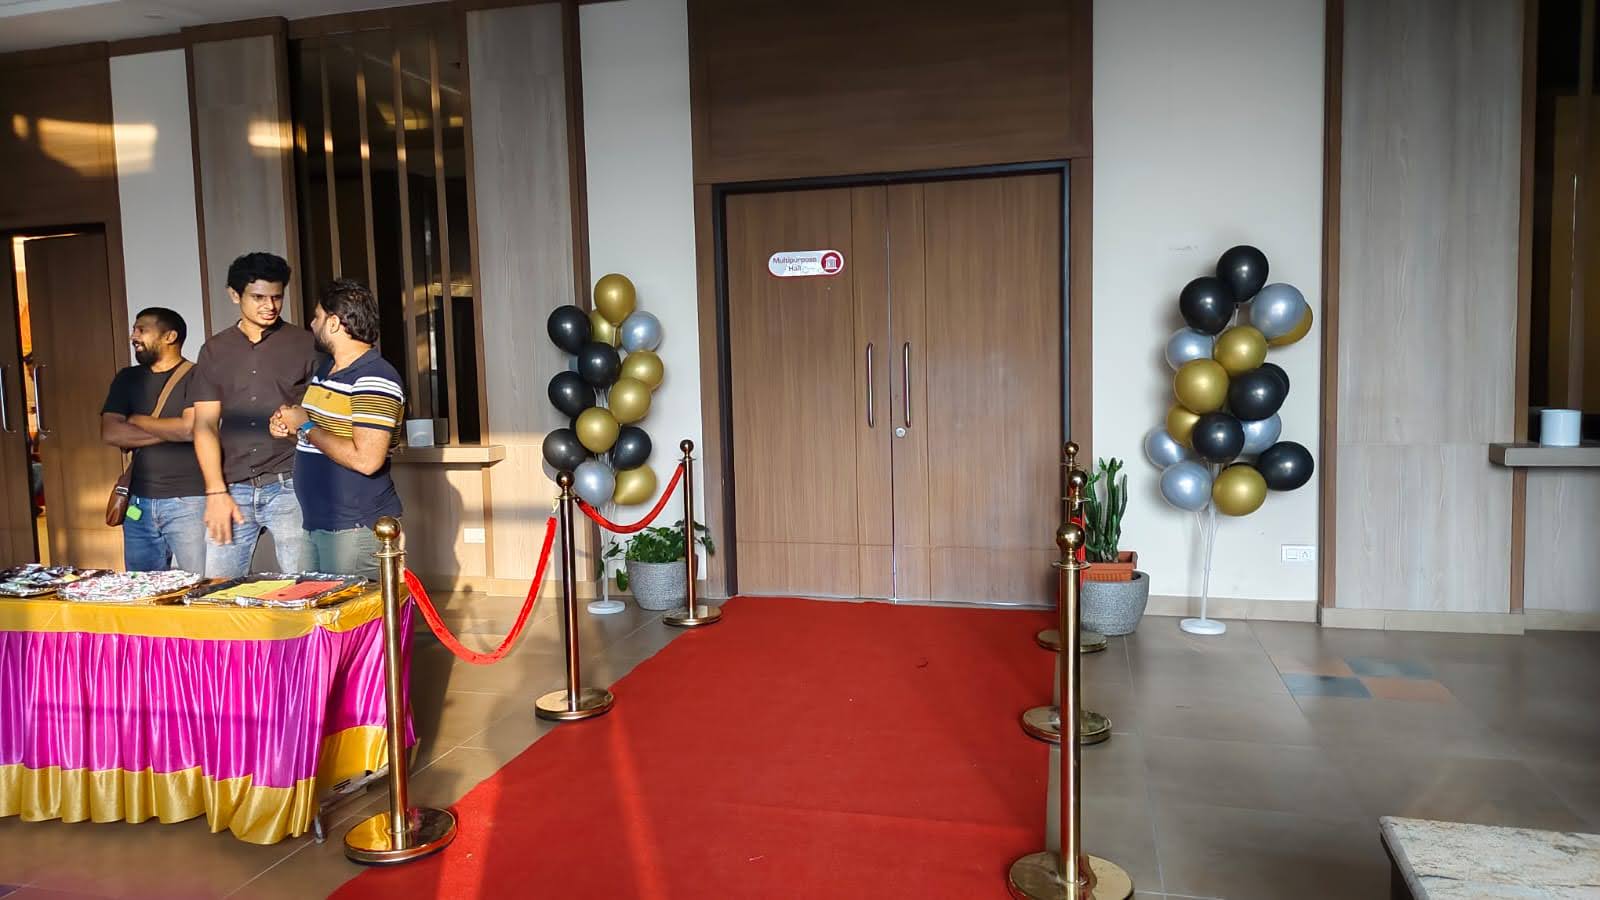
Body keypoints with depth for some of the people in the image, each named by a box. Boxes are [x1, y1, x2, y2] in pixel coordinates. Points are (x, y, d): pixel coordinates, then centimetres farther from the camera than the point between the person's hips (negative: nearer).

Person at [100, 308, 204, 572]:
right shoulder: (127, 379, 14)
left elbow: (191, 428, -17)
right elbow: (109, 433, 3)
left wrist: (138, 420, -2)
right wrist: (171, 431, -7)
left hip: (188, 501, -6)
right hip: (139, 503, 6)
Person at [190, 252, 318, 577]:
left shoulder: (305, 344, 5)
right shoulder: (215, 350, 12)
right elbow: (205, 425, 8)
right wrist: (216, 492, -2)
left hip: (289, 485, -2)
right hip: (234, 488, 3)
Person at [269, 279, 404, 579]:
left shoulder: (375, 379, -16)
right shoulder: (325, 370, 15)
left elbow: (366, 460, -25)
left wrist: (306, 427, -14)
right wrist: (289, 427, 5)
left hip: (356, 529, -9)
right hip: (317, 524, 9)